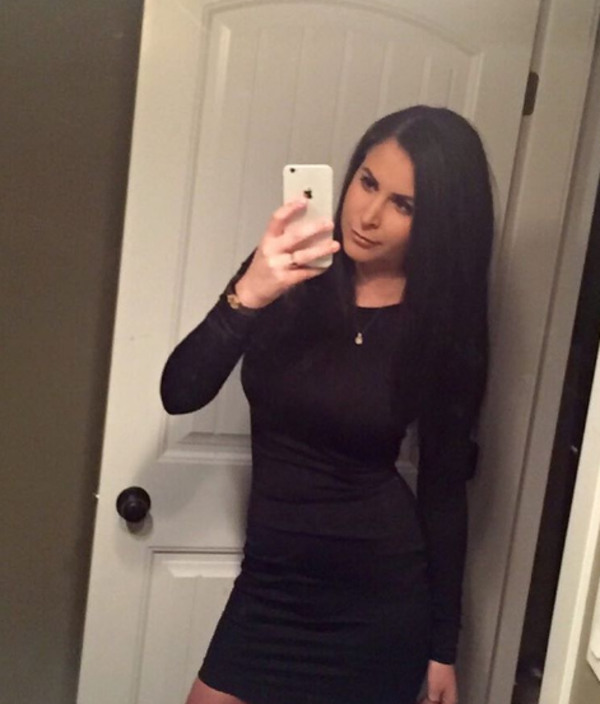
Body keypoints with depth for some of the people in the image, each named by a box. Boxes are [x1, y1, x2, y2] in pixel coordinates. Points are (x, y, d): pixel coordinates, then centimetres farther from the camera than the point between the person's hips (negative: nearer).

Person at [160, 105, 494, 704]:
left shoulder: (443, 327, -9)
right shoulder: (286, 275, -6)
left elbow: (444, 490, -4)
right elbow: (180, 395, -12)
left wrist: (443, 644, 0)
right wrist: (247, 295, -28)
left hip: (380, 595, -2)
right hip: (271, 577, 2)